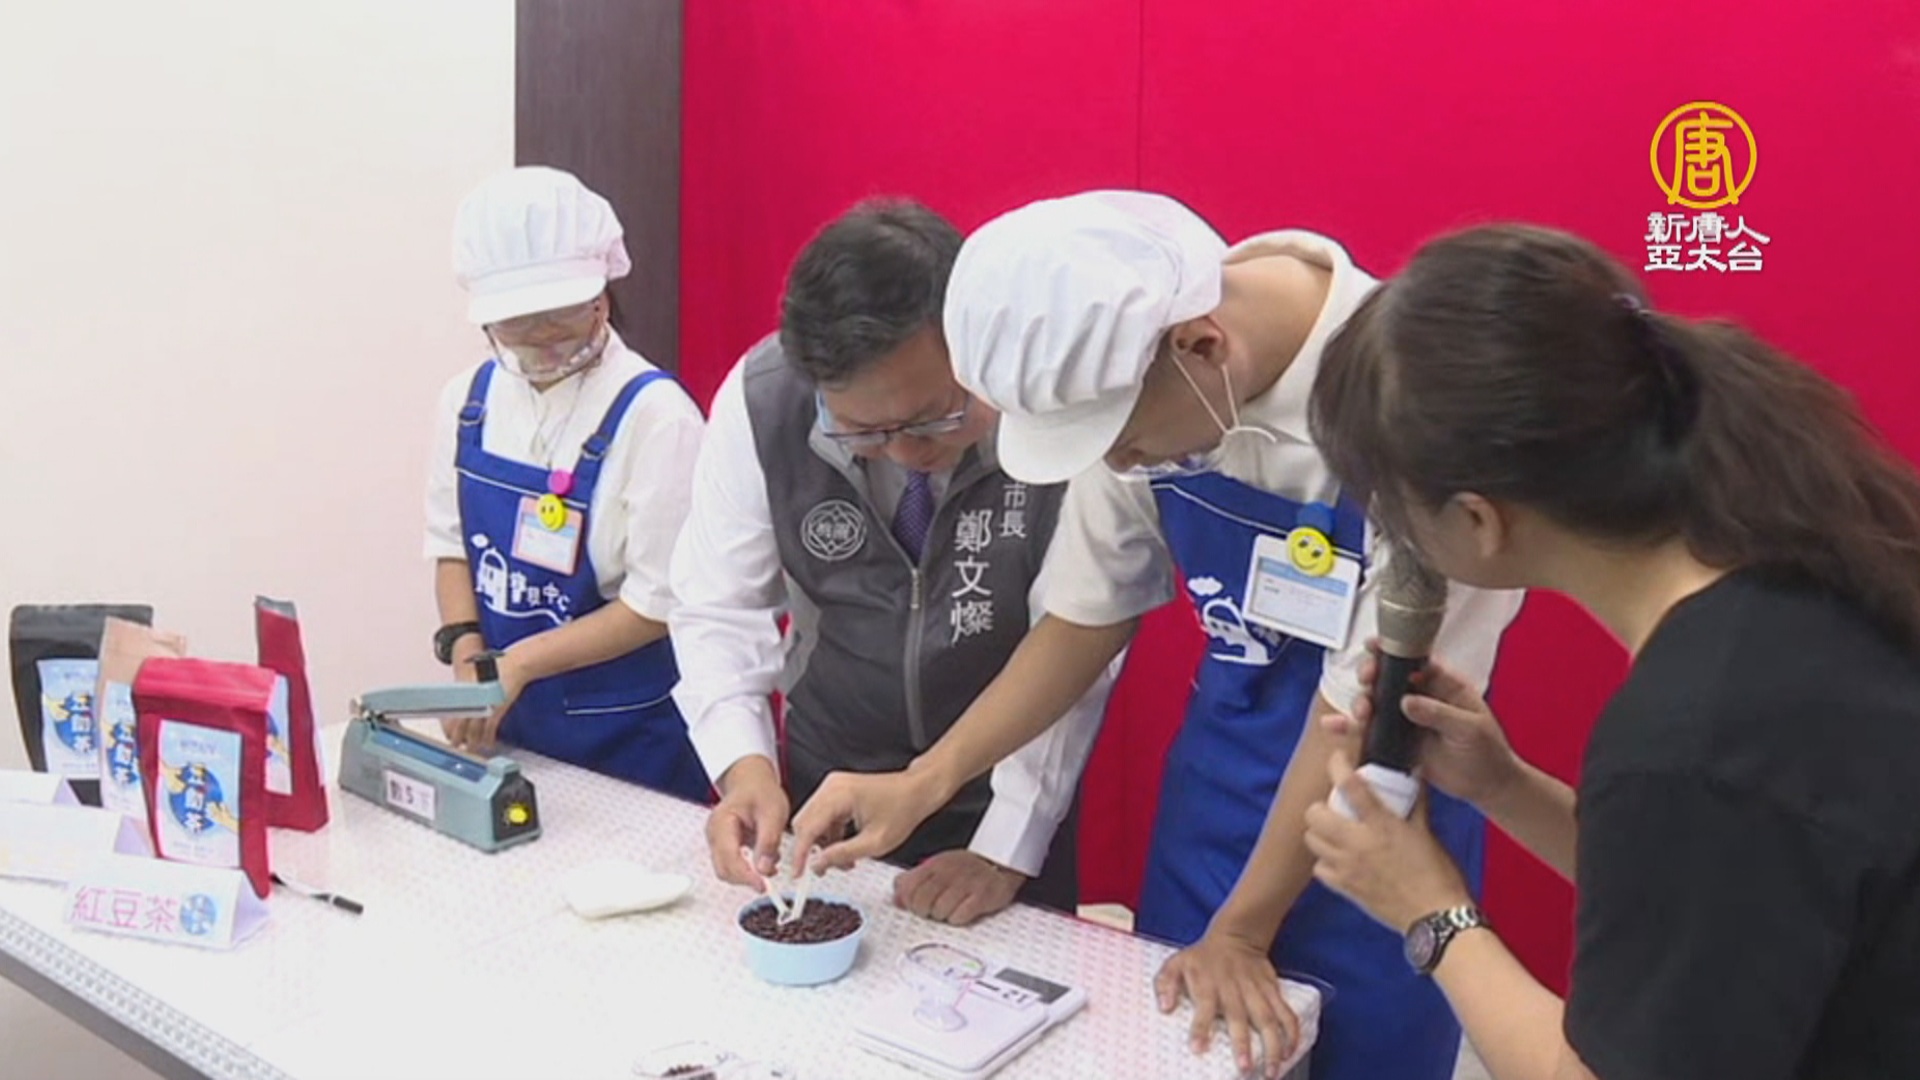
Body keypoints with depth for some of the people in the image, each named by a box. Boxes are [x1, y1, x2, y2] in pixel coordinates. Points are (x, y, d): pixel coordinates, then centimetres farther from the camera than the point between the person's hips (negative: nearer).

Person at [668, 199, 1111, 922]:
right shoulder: (759, 399, -20)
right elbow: (721, 611, -11)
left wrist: (1008, 850, -22)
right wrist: (744, 764, -27)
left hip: (1008, 789, -2)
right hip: (826, 776, 3)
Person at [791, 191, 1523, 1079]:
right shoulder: (1127, 378, -13)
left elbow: (1363, 712, -20)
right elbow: (1089, 613, 0)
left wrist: (1241, 932, -10)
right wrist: (924, 782, -5)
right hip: (1213, 769, 5)